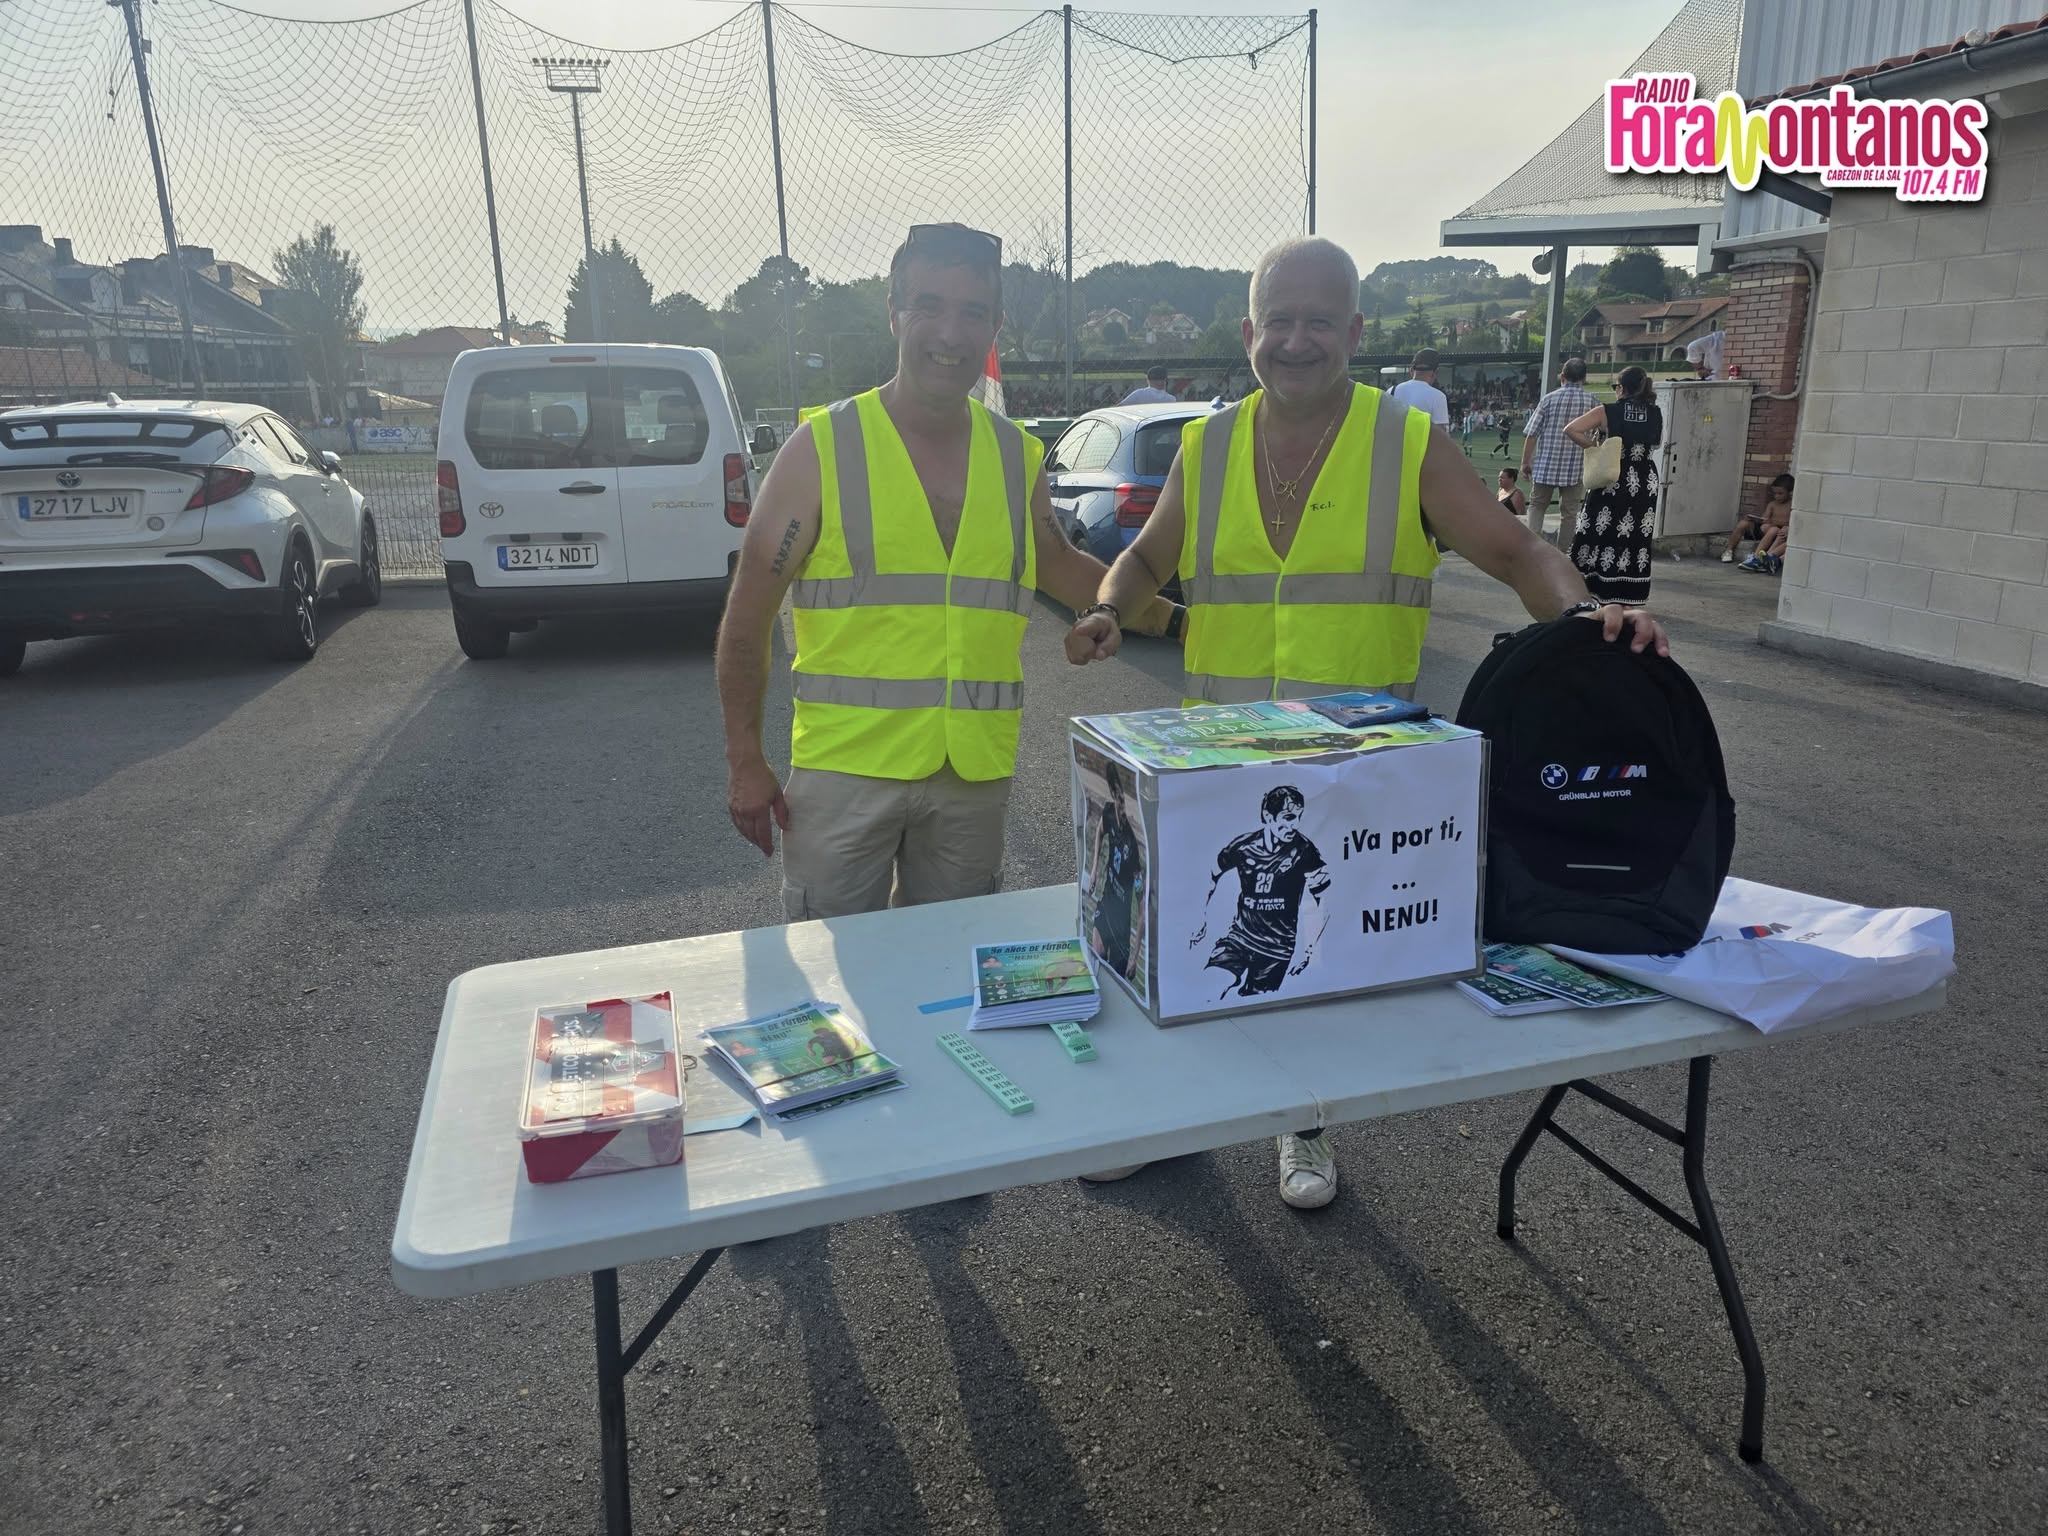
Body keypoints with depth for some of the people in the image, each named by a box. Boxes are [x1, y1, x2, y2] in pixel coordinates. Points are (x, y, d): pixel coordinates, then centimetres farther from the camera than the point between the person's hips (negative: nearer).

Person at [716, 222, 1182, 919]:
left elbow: (1059, 566, 23)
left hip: (976, 774, 4)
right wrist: (745, 764, -5)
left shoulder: (1016, 456, 6)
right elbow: (748, 614, -3)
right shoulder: (824, 447, -6)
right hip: (847, 766, -3)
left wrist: (1179, 621, 17)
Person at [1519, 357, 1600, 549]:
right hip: (1576, 467, 0)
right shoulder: (1592, 401, -1)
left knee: (1537, 504, 16)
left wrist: (1525, 462, 5)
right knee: (1569, 512, 9)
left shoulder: (1550, 399, -3)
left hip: (1545, 464, 0)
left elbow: (1531, 434, -4)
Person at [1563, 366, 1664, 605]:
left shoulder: (1606, 412, -9)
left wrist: (1594, 447, -8)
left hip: (1612, 482, -3)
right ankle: (1629, 595, 12)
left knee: (1597, 533, 6)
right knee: (1637, 538, 8)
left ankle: (1586, 589, 8)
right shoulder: (1656, 414, 1)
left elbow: (1570, 430, -17)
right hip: (1645, 484, 3)